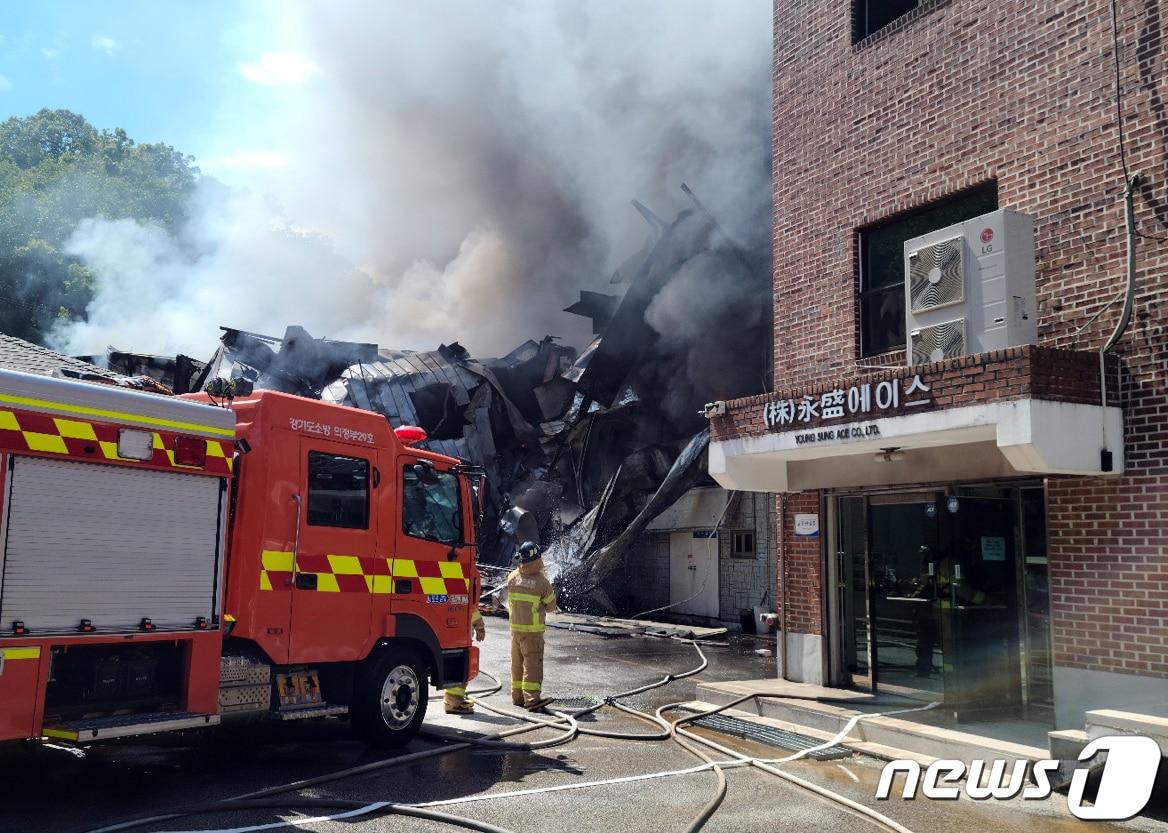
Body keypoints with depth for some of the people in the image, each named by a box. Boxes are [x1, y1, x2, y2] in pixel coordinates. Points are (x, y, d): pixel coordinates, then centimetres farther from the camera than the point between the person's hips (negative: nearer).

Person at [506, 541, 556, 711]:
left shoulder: (512, 577, 0)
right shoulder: (542, 580, -13)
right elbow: (551, 606, -1)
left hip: (514, 627, 5)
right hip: (532, 629, -5)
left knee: (517, 663, 15)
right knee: (533, 663, -7)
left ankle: (518, 696, 23)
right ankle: (532, 699, -15)